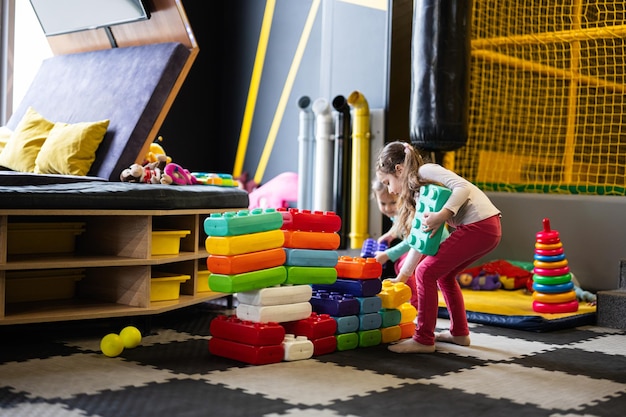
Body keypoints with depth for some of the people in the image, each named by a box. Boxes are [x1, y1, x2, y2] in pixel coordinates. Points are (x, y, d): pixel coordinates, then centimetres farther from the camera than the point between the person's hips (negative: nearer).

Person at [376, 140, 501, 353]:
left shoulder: (425, 171, -4)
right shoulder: (419, 192, 21)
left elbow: (464, 187, -18)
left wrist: (442, 216, -27)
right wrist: (402, 276, 25)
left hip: (480, 226, -10)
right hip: (486, 229, 10)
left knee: (426, 272, -6)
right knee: (444, 274, 24)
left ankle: (424, 340, -1)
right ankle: (459, 333, 31)